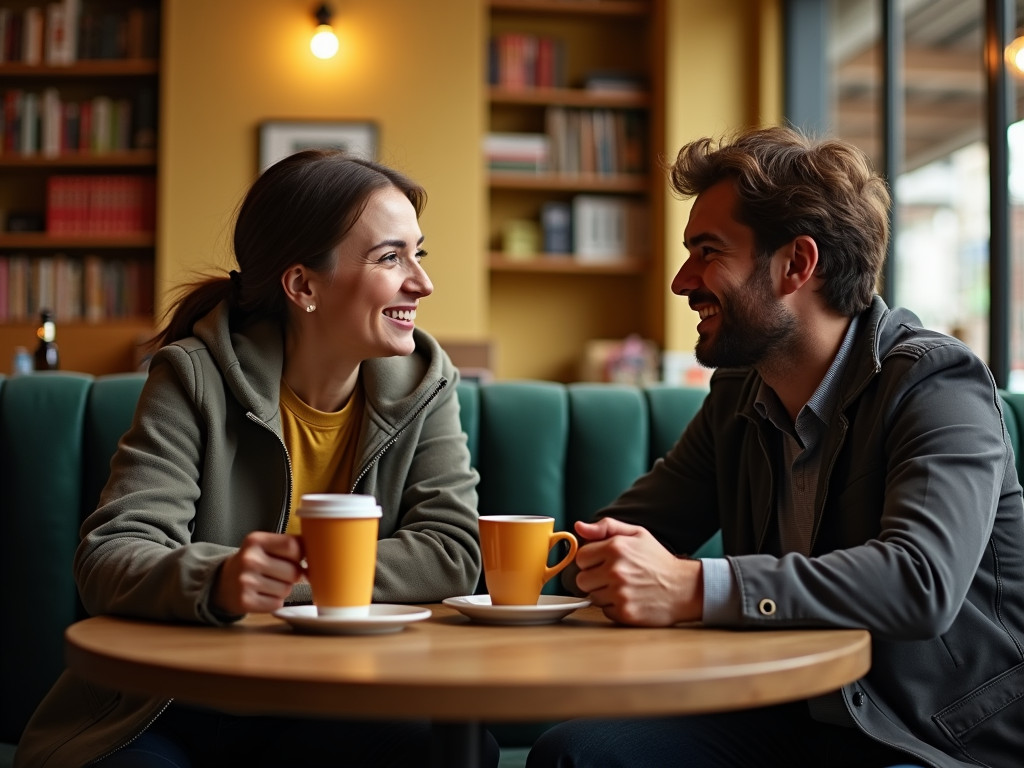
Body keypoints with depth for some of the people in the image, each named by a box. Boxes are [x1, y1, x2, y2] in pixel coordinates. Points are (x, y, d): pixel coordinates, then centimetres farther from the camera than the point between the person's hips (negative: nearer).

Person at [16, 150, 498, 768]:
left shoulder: (424, 382, 1)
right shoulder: (196, 376, -9)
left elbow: (451, 553, -10)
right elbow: (109, 556, -18)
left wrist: (284, 582, -20)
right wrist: (218, 582, -41)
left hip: (328, 708, 3)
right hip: (172, 711, -2)